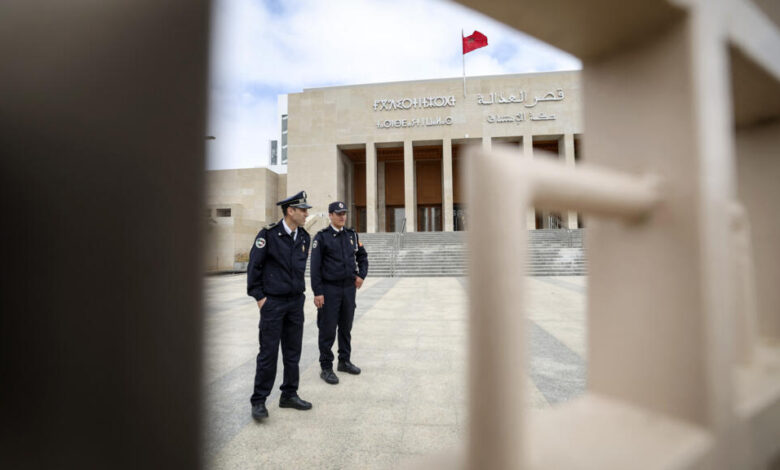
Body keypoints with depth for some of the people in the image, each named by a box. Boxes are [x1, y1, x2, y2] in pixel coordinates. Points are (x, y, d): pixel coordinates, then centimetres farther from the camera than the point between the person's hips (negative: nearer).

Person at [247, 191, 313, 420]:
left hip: (296, 302, 6)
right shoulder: (268, 234, -12)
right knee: (268, 353, 3)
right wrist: (259, 297, -9)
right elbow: (254, 266, -9)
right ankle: (259, 401, 20)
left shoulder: (304, 237, 5)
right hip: (272, 302, -6)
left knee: (293, 352, 13)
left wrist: (299, 292, 13)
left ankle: (289, 395, 29)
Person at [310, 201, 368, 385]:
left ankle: (345, 361, 31)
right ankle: (326, 368, 17)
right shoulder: (321, 237, -7)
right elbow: (315, 267, -10)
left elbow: (362, 256, 19)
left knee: (346, 327, 15)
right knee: (328, 330, 3)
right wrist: (318, 292, -13)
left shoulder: (352, 235, 8)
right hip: (329, 289, -5)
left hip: (349, 288, 5)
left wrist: (361, 275, 4)